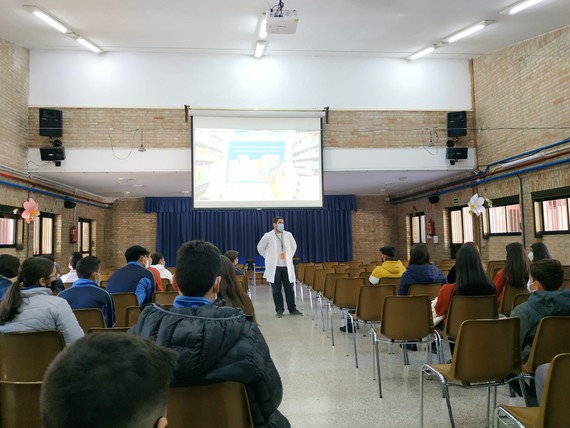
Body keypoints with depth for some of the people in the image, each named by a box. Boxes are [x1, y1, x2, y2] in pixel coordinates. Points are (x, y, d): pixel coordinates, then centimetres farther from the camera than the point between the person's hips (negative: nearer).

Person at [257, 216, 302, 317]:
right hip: (274, 267, -2)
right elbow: (260, 247, 9)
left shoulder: (288, 235, 5)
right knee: (276, 290, 2)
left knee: (289, 289, 4)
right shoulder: (268, 236, -3)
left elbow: (293, 246, 22)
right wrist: (269, 258, 7)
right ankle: (279, 310, 12)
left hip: (287, 266, 2)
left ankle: (292, 309, 14)